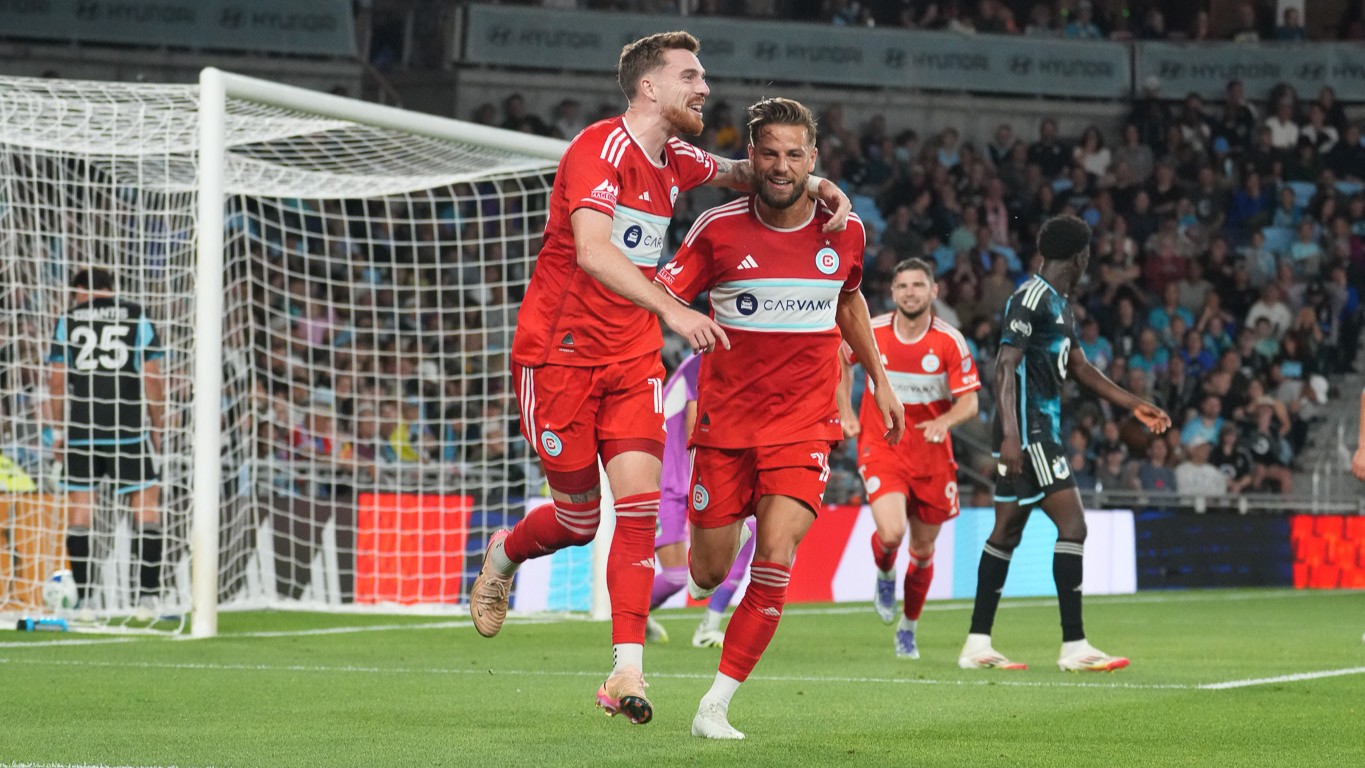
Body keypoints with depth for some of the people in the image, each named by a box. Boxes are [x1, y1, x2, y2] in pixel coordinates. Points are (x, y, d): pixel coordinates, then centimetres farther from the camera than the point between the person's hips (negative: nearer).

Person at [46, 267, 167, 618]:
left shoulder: (68, 321, 7)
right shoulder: (138, 319, 5)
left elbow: (58, 379, 5)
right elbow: (152, 378, 1)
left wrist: (58, 429, 12)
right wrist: (157, 426, 9)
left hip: (81, 429, 1)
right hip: (129, 429, -1)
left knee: (79, 506, 6)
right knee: (146, 505, 3)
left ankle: (83, 599, 5)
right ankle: (148, 595, -5)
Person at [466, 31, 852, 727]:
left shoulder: (676, 161, 7)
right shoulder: (601, 150, -18)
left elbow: (738, 173, 28)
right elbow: (591, 252, -32)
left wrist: (813, 185, 8)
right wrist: (671, 310, -43)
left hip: (632, 358, 6)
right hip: (558, 351, -6)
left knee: (641, 503, -10)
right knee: (578, 518, 2)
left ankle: (628, 671, -12)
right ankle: (502, 557, 36)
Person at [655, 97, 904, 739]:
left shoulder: (843, 229, 0)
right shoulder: (719, 228, -9)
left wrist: (879, 379, 22)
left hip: (804, 422, 1)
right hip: (725, 419, 0)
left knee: (774, 562, -18)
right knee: (709, 574, 5)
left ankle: (714, 707, -11)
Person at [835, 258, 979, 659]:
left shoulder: (950, 342, -9)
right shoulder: (871, 332, -6)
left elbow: (969, 401, -9)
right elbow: (841, 358, 16)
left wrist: (944, 421, -30)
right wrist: (845, 412, 8)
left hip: (932, 453, 1)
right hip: (881, 447, -1)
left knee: (923, 548, 10)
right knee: (891, 533, -23)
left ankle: (909, 627, 32)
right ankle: (884, 574, 14)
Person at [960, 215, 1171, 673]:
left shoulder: (1058, 304, 18)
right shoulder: (1031, 298, -13)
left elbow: (1078, 368, 28)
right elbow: (1006, 366, -19)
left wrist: (1133, 404, 26)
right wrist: (1010, 436, -27)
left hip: (1039, 431, 11)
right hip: (1027, 432, -11)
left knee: (1007, 532, 11)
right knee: (1072, 525, -13)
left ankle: (977, 645, 13)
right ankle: (1074, 646, -13)